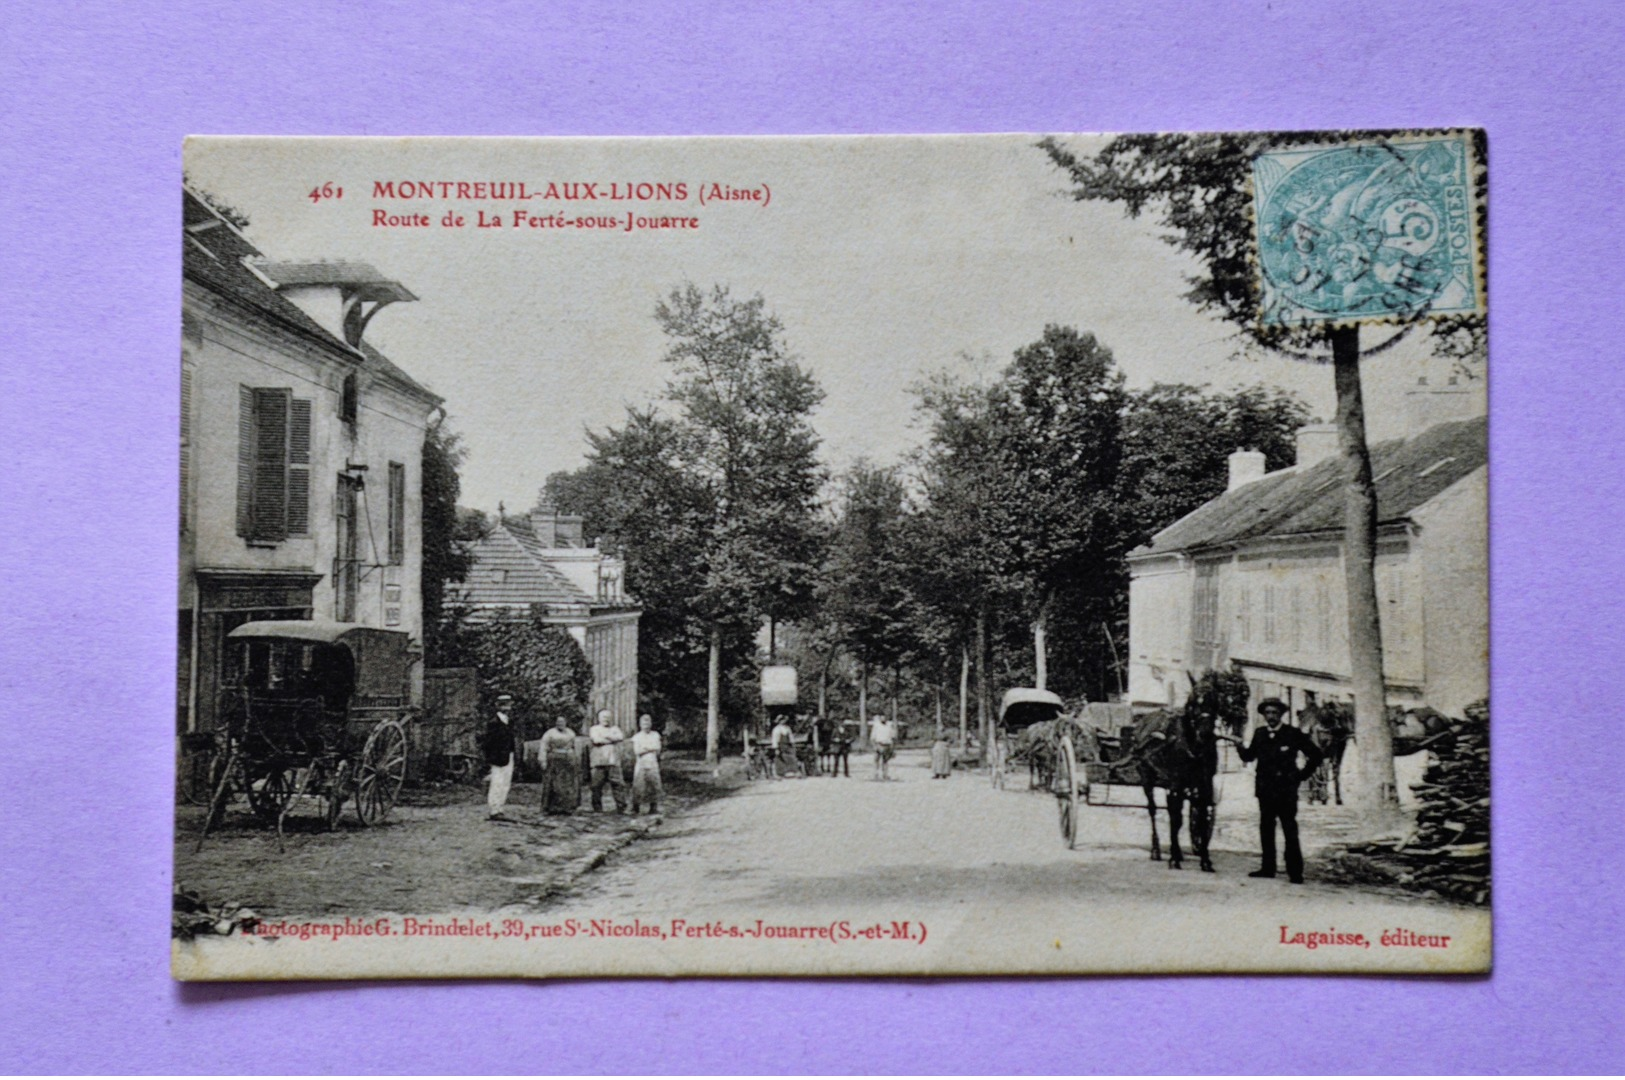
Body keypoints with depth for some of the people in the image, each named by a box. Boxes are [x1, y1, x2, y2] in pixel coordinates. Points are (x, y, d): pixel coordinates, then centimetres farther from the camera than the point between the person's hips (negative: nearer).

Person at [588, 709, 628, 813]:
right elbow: (596, 739, -8)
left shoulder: (614, 729, 20)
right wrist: (612, 739, -1)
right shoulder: (594, 729, 12)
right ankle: (598, 810, 2)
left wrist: (606, 735, -5)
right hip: (599, 761, -2)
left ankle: (621, 808, -4)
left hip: (613, 762, 2)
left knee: (618, 784, -6)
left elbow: (620, 736, -1)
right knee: (597, 786, -5)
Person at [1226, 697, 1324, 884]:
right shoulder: (1259, 734, 9)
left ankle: (1295, 873, -3)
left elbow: (1315, 754, 3)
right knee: (1266, 830, 7)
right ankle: (1268, 868, 14)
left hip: (1286, 790, -4)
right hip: (1265, 790, 4)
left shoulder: (1293, 734, -3)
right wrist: (1239, 744, -7)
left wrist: (1302, 775, 2)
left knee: (1290, 832, -5)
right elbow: (1248, 756, 10)